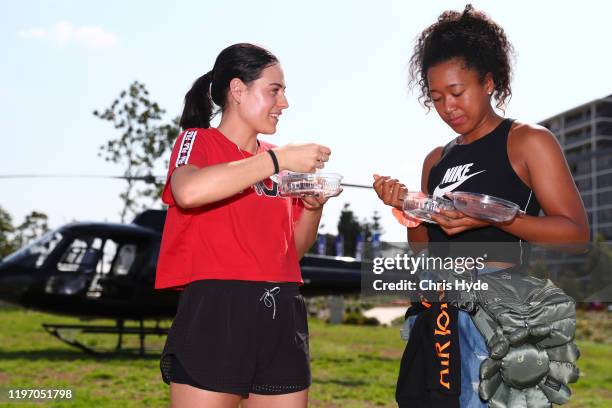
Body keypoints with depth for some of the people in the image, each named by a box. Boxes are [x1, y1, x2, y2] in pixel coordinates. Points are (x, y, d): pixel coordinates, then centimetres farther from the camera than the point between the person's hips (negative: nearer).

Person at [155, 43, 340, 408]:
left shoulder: (279, 160, 17)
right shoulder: (199, 141, 0)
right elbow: (189, 192, -25)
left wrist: (312, 207, 1)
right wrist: (278, 159, -18)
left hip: (281, 316, 6)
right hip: (215, 312, -6)